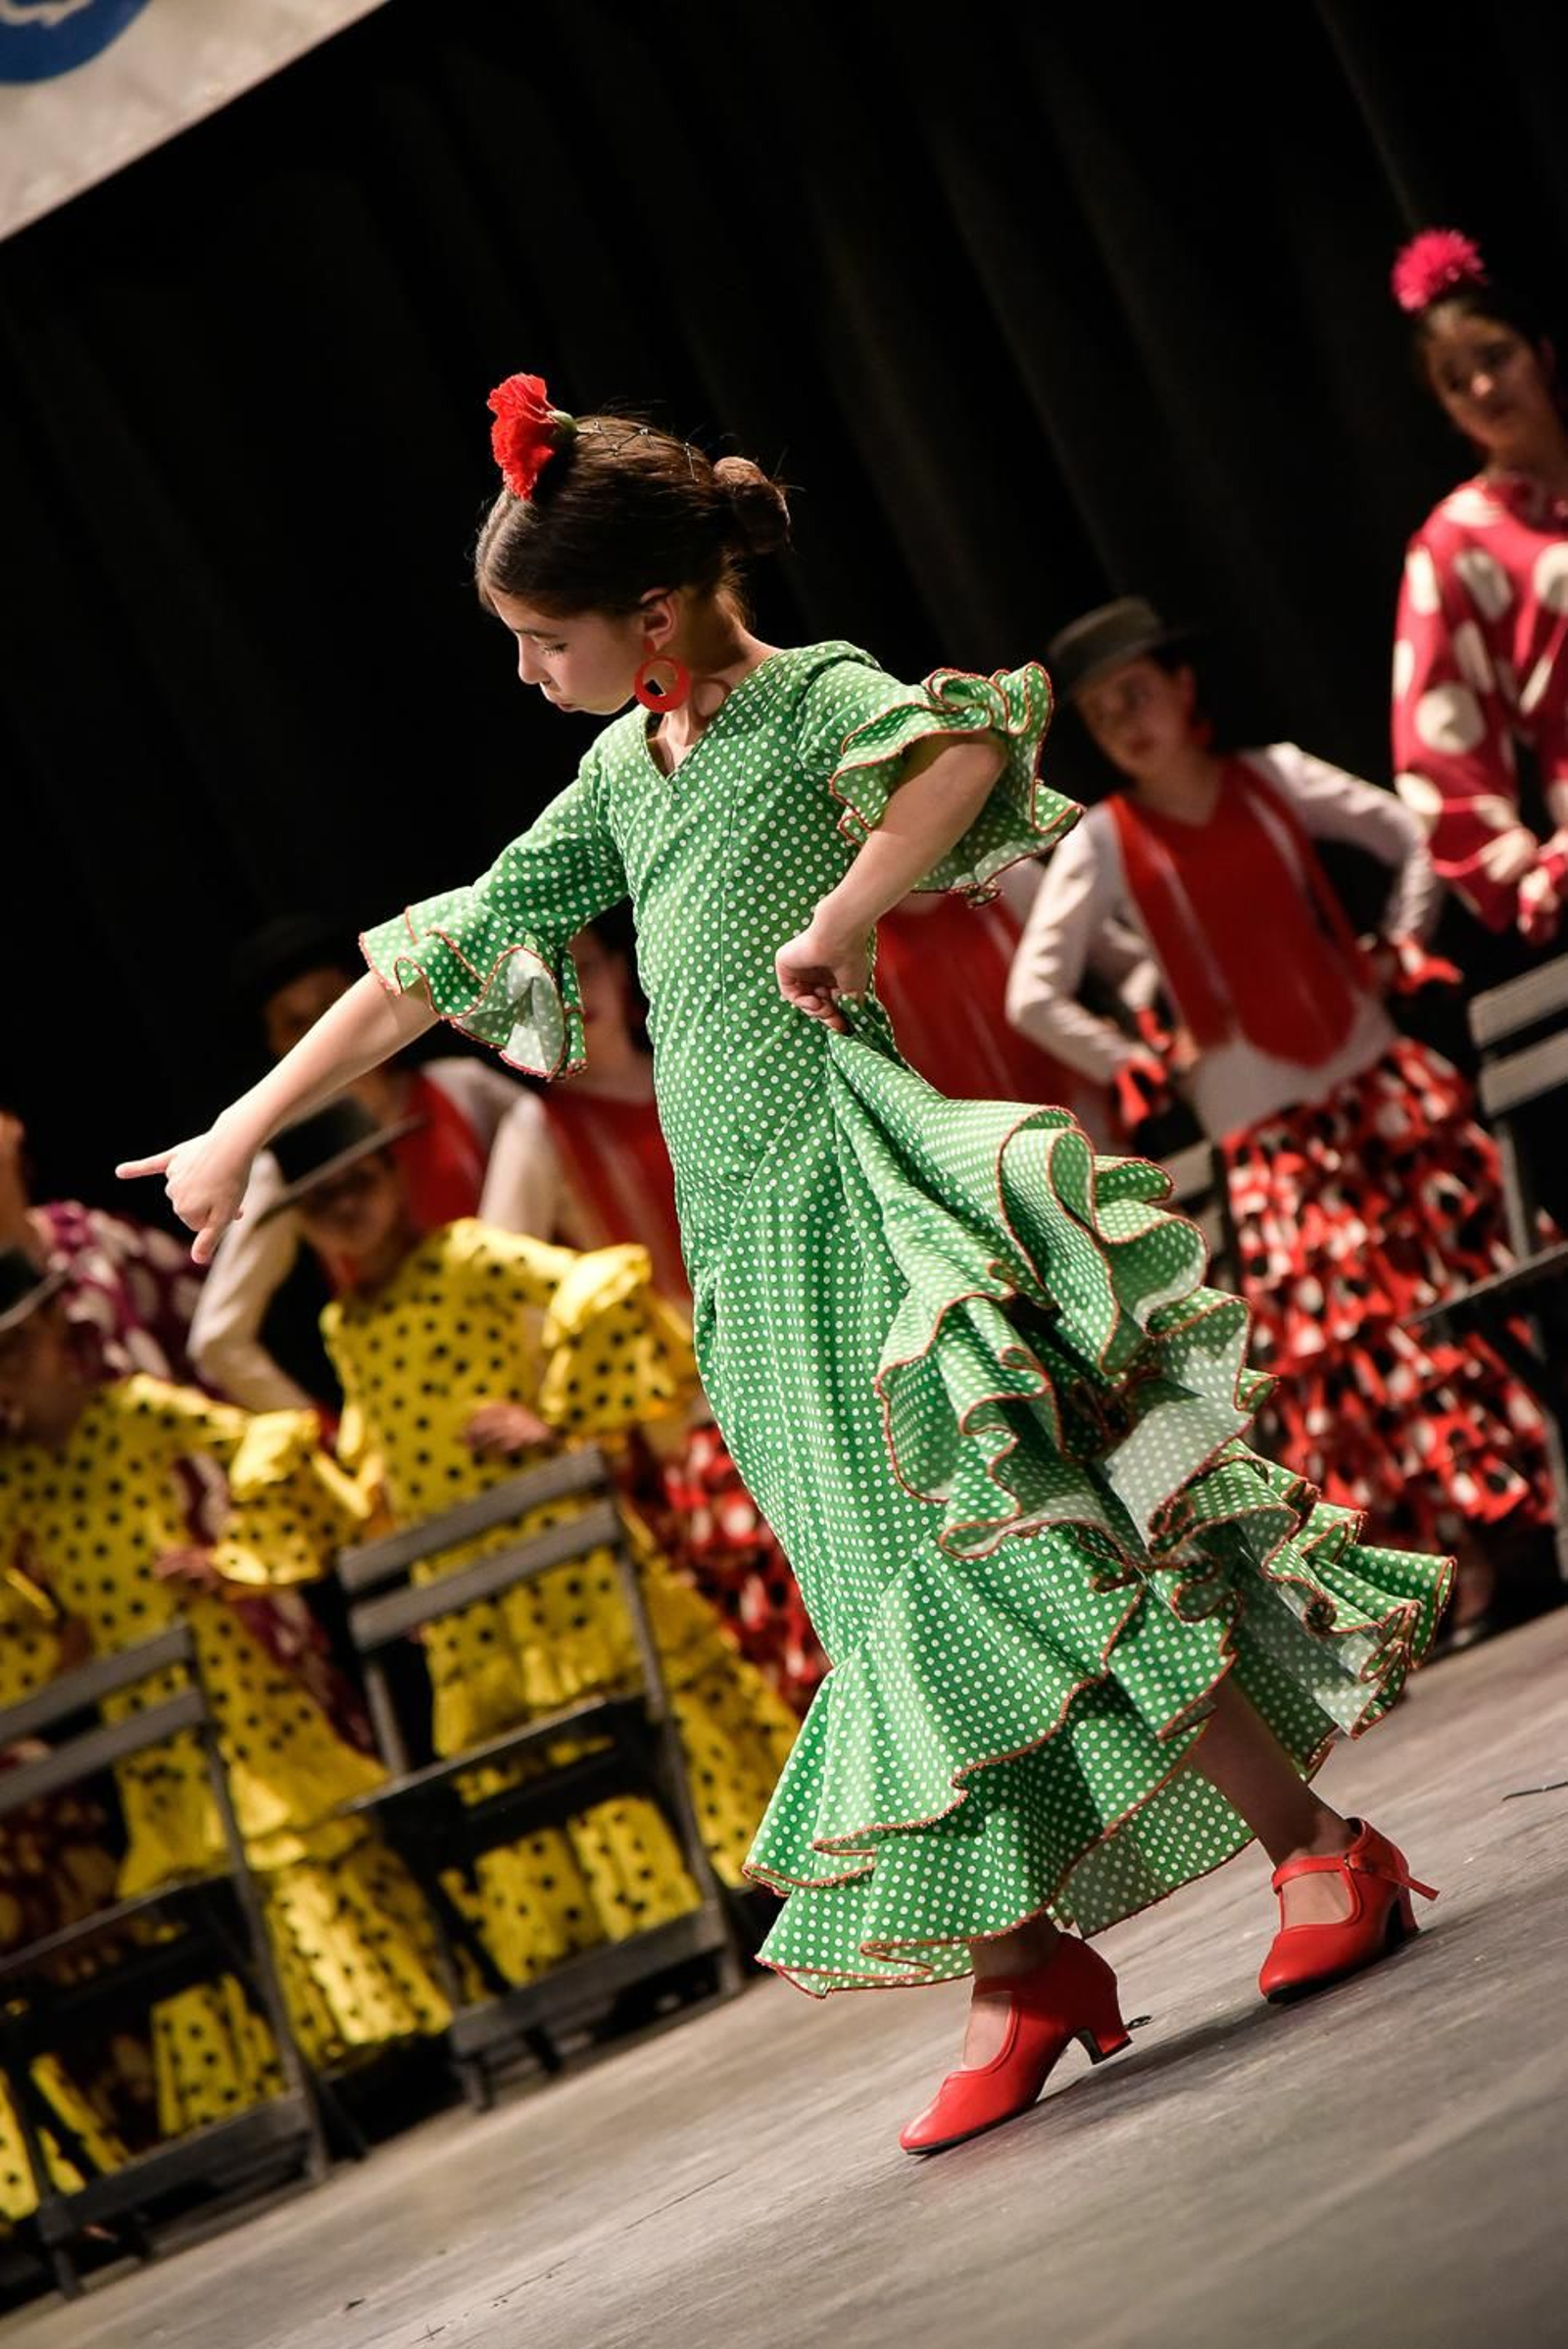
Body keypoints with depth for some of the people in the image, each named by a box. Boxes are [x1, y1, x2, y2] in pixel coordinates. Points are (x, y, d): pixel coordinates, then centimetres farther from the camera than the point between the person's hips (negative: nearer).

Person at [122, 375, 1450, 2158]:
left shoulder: (810, 700, -5)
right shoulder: (624, 767, 17)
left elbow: (979, 735, -29)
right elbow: (452, 951, 22)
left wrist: (839, 919, -27)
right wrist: (245, 1128, 22)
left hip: (853, 1196, -7)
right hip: (744, 1247, 7)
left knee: (1020, 1543, -12)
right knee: (906, 1601, 5)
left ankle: (1319, 1849, -5)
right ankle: (1021, 1970, 6)